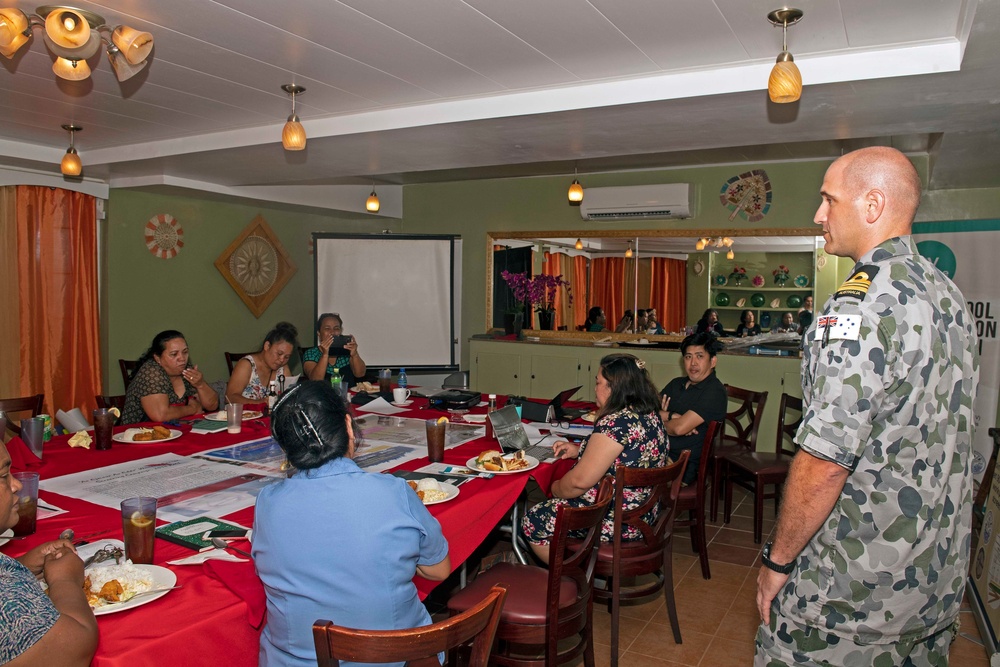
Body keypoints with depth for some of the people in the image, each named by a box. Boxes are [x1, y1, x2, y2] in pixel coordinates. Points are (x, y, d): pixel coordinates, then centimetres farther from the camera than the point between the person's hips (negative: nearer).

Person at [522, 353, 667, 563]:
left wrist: (555, 489, -4)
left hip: (616, 523, -10)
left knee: (532, 522, 2)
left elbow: (580, 480, -24)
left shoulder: (616, 422, -26)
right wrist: (578, 450, 10)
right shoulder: (650, 415, 4)